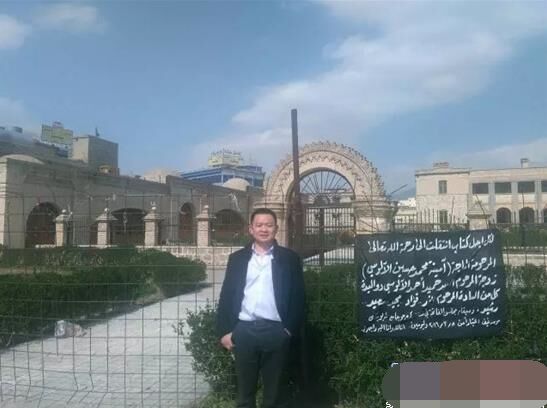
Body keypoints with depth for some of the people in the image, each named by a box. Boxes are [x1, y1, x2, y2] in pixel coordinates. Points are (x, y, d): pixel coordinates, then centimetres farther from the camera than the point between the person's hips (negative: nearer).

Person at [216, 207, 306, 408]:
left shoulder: (290, 258, 3)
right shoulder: (237, 258, 8)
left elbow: (298, 297, 2)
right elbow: (227, 295, 7)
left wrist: (290, 329, -5)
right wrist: (224, 331, 1)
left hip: (276, 332, -2)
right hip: (243, 331, 2)